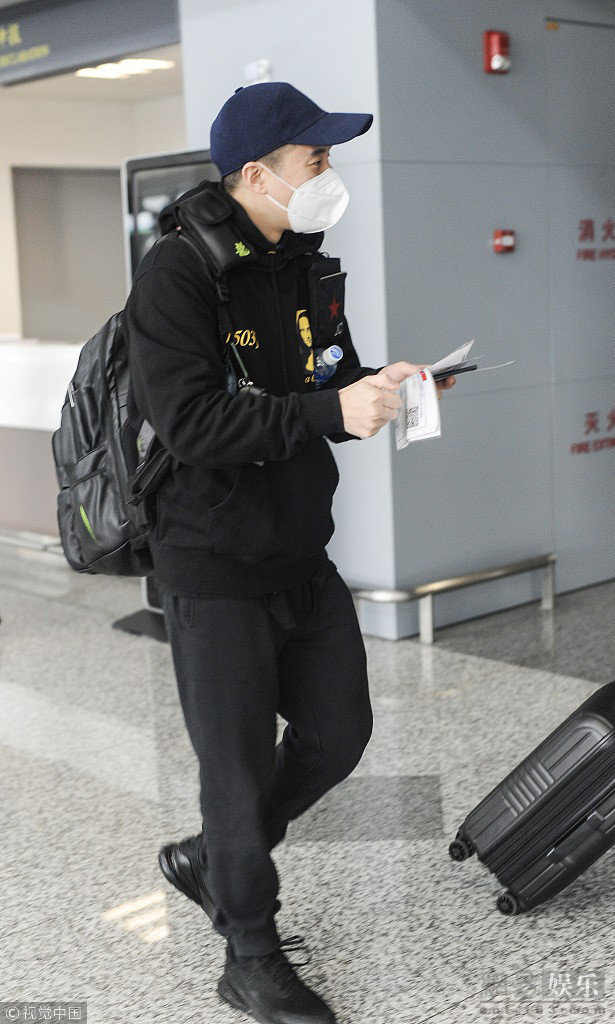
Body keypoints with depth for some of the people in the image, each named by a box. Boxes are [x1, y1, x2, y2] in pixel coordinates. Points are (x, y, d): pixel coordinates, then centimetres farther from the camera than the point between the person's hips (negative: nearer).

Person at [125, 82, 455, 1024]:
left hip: (304, 556, 8)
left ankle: (207, 860, 36)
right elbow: (190, 420, -25)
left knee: (338, 732, 13)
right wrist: (331, 412, -30)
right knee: (241, 763, 1)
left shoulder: (304, 265, 8)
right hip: (215, 565, -8)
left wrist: (376, 385, -6)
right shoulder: (178, 272, -16)